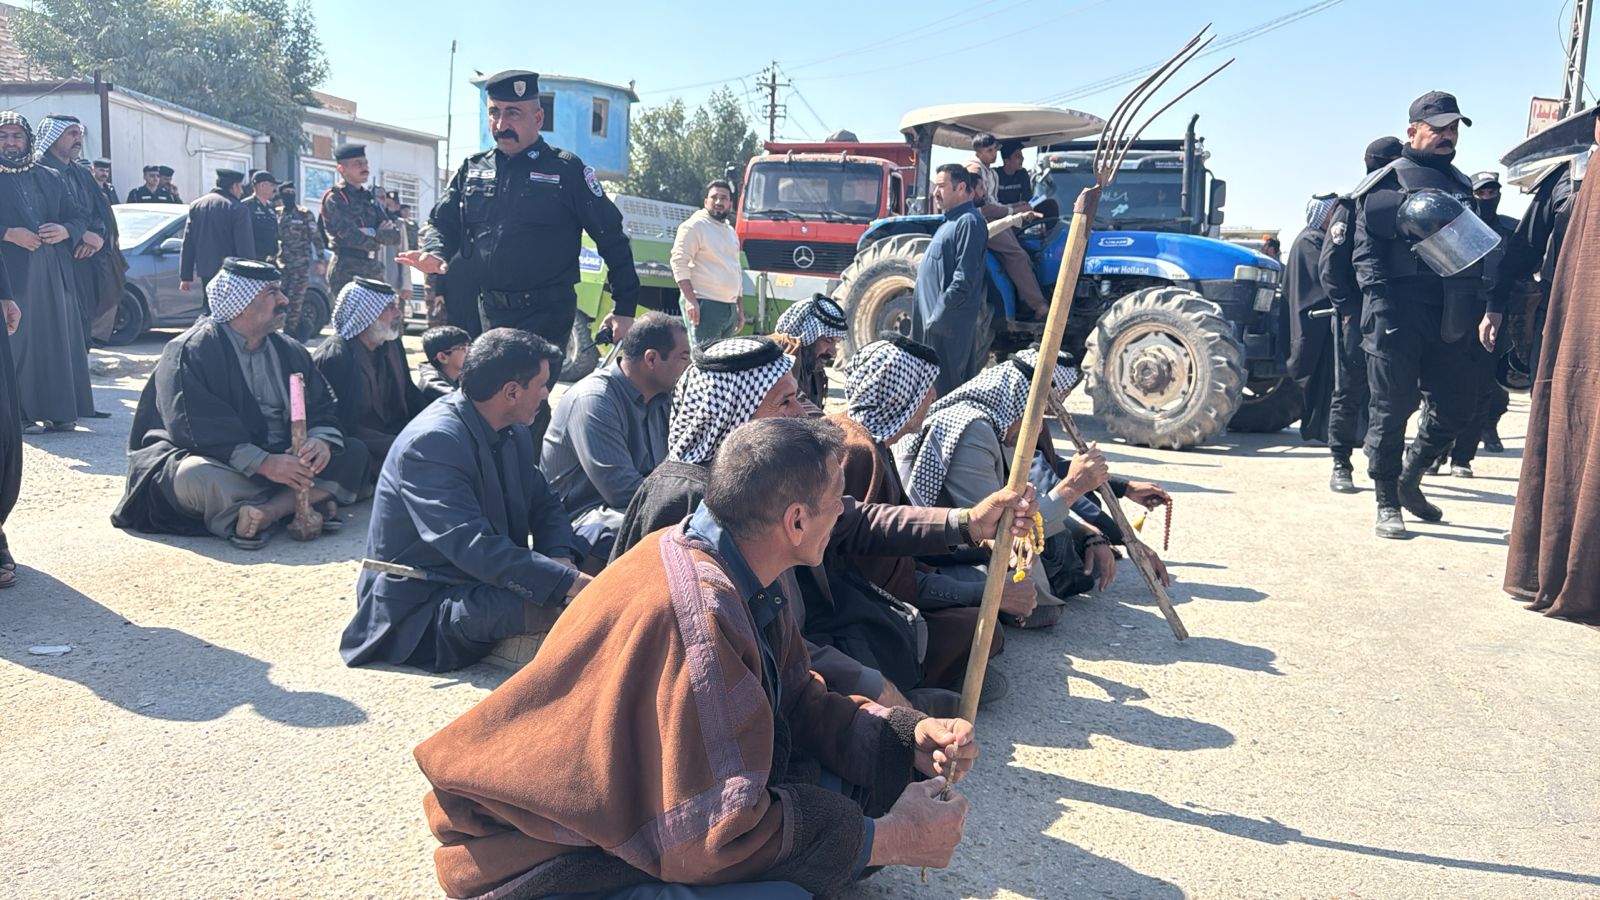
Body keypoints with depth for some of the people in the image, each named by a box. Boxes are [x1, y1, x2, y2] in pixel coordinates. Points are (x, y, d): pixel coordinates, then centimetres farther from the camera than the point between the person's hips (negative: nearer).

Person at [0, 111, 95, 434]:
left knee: (58, 338, 3)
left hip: (53, 273, 4)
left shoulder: (49, 178, 17)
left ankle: (58, 411, 9)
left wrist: (65, 231, -4)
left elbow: (79, 216, 16)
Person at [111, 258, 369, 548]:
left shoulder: (289, 351, 10)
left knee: (353, 451, -12)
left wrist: (321, 441, -22)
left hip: (279, 459, 6)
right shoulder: (189, 352, -10)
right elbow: (202, 431, -22)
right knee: (196, 476, -39)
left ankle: (266, 510, -32)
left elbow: (323, 407, 3)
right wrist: (264, 463, -33)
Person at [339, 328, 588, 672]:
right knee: (552, 605, -33)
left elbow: (545, 504, 9)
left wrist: (561, 559, -14)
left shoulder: (515, 433, 4)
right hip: (420, 608, -8)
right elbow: (475, 548, -32)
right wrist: (568, 582, -35)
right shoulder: (432, 443, -23)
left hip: (485, 582, 9)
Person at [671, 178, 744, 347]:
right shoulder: (694, 225, -3)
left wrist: (740, 308, 23)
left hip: (730, 307, 8)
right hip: (705, 305, -8)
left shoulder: (730, 231, 22)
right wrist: (690, 300, -19)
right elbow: (679, 262, -11)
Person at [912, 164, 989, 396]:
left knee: (945, 388, -7)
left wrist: (938, 316, -22)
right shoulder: (951, 221, 19)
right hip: (934, 322, 10)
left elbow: (964, 279, -20)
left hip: (948, 325, -10)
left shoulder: (969, 222, -13)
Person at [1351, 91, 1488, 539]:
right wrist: (1382, 306, -19)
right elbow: (1366, 251, -8)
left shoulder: (1459, 185, 19)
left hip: (1449, 321, 7)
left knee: (1455, 407, 10)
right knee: (1392, 411, 0)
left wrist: (1476, 308, 11)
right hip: (1399, 318, -6)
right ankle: (1388, 505, 9)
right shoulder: (1386, 183, -1)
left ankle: (1409, 479, 30)